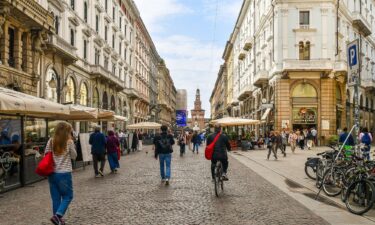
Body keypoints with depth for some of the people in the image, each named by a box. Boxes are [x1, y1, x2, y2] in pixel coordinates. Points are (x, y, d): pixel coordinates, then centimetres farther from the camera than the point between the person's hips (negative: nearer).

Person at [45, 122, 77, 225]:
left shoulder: (51, 141, 2)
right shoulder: (69, 142, -8)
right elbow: (74, 156, 4)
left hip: (52, 173, 4)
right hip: (64, 173, -4)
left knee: (55, 197, 13)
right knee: (67, 196, 9)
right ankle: (57, 215, -8)